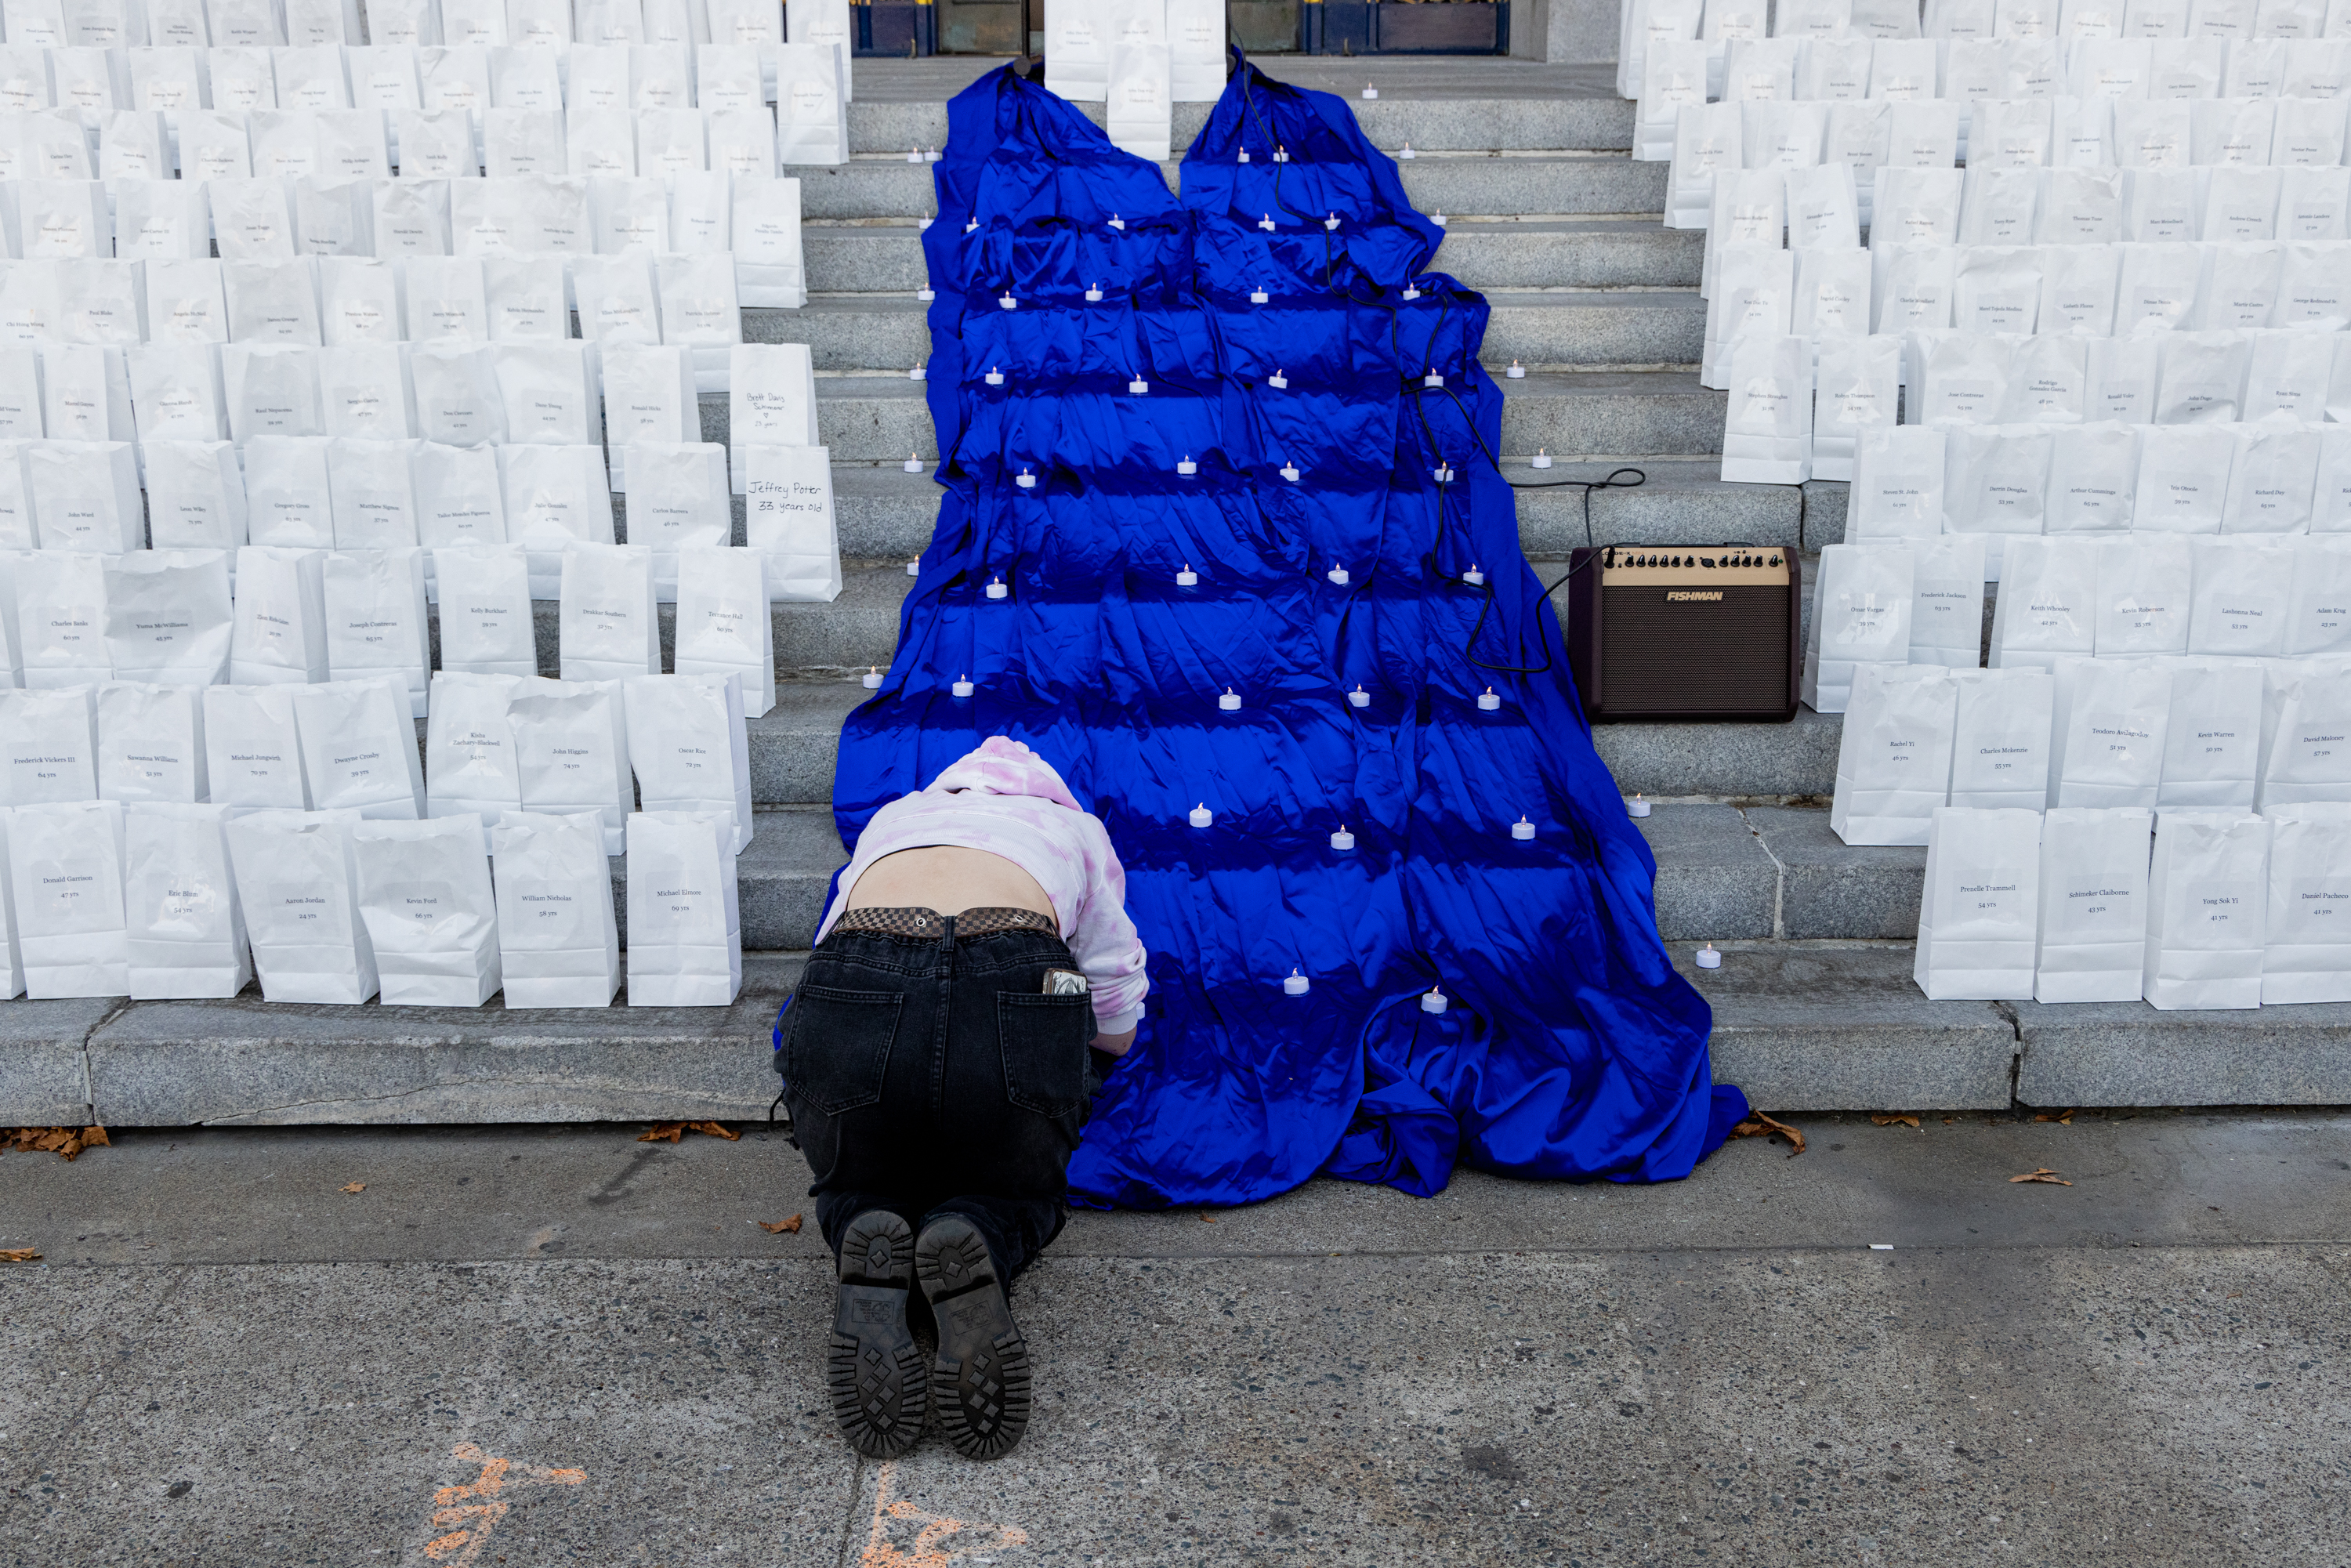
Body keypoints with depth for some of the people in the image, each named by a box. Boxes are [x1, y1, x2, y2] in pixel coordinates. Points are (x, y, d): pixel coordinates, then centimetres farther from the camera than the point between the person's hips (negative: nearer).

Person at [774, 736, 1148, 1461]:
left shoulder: (892, 817, 39)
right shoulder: (1074, 828, 35)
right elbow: (1118, 1025, 38)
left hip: (850, 1004, 2)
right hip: (1018, 1009, -1)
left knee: (856, 1189, 31)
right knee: (1021, 1198, 28)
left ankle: (869, 1263, -6)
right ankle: (977, 1249, -9)